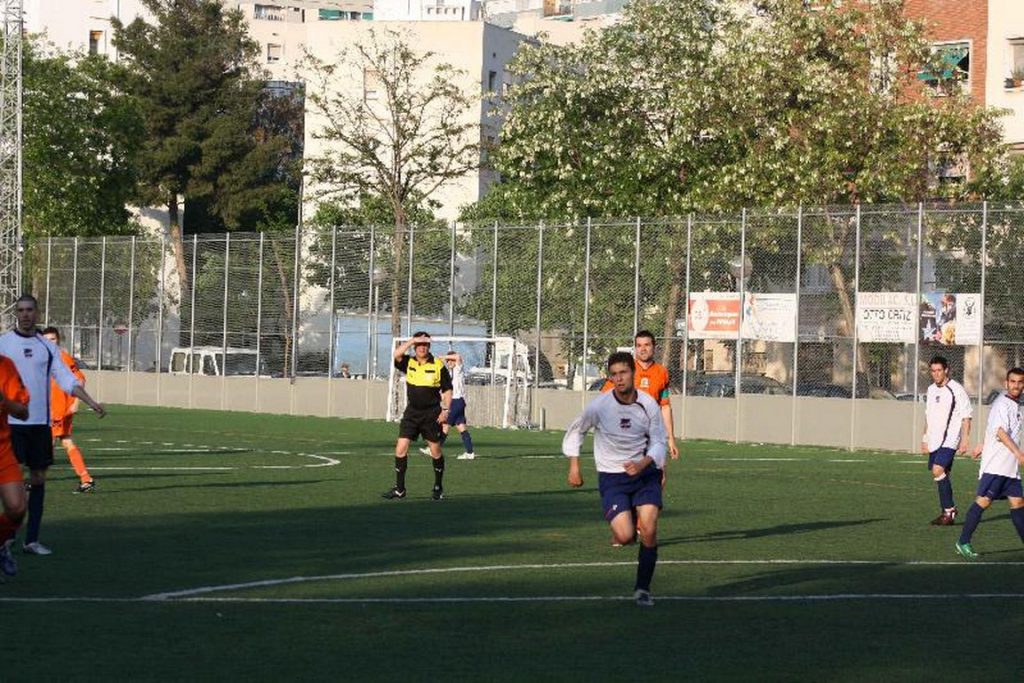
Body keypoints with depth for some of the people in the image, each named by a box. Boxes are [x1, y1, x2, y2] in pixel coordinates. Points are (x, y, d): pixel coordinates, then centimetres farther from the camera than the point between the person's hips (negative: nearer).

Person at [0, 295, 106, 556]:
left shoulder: (47, 346, 10)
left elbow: (67, 379, 5)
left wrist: (91, 402, -6)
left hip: (41, 423, 4)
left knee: (38, 478, 5)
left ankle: (32, 539, 11)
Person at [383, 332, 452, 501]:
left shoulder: (438, 365, -4)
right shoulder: (409, 363, 1)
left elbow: (447, 390, 1)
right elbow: (396, 354, -20)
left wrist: (446, 410, -8)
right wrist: (412, 340, -23)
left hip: (431, 413, -2)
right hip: (412, 412, 2)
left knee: (435, 451, 5)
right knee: (400, 448, -6)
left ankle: (438, 487, 22)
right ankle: (399, 489, 1)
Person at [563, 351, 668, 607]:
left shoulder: (648, 405, -8)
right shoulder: (599, 406, -11)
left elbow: (659, 442, -2)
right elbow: (575, 431, 7)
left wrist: (643, 463, -22)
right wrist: (574, 466, 2)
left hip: (644, 472, 1)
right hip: (612, 477, -1)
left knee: (649, 531, -15)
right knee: (625, 536, -17)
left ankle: (643, 589, 4)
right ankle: (624, 525, 24)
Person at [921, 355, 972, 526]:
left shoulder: (956, 389, -7)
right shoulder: (931, 390, 14)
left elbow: (966, 417, -6)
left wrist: (964, 440, -11)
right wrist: (925, 438, 22)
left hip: (949, 440, -7)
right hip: (934, 440, 7)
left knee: (938, 470, -21)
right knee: (940, 474, 7)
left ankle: (949, 510, -14)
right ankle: (946, 512, 13)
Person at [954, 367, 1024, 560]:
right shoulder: (1002, 404, -13)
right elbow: (1000, 431, -29)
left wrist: (984, 446, 33)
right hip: (994, 465, -9)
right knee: (983, 500, -9)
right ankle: (963, 542, -4)